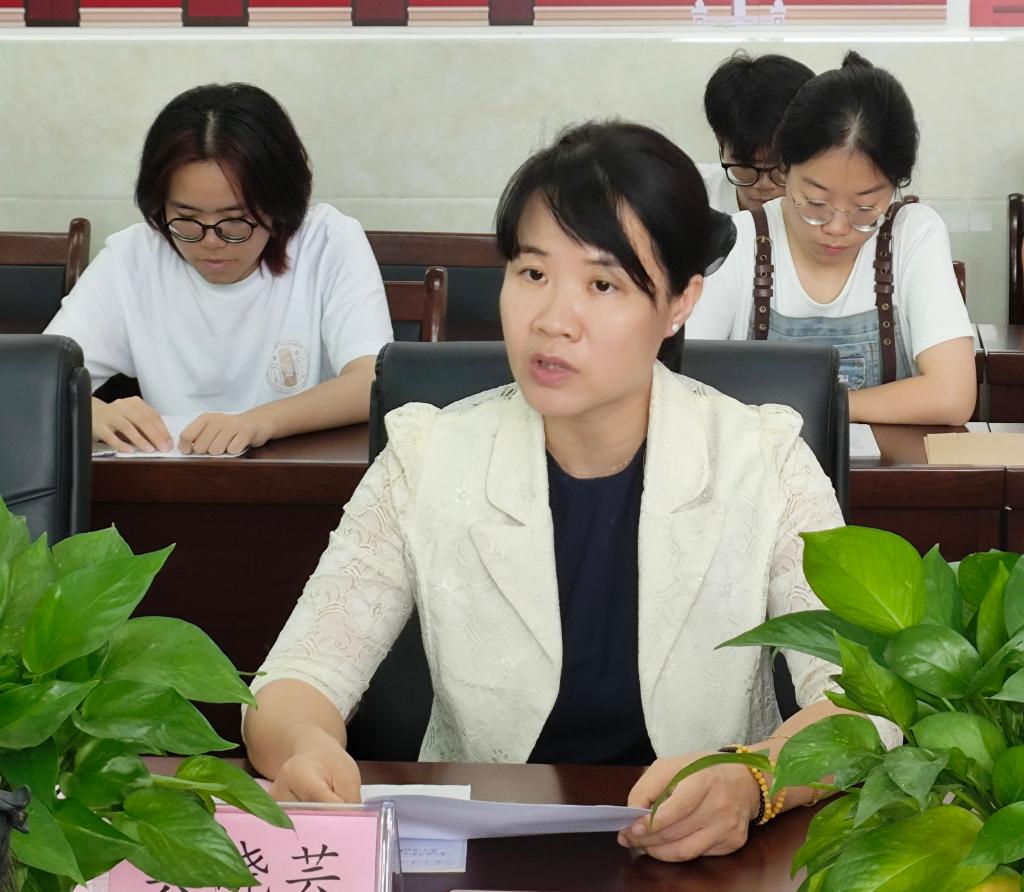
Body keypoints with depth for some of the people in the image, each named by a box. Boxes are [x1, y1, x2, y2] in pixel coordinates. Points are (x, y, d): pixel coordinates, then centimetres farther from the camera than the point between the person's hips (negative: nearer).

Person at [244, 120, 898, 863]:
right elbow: (296, 685, -6)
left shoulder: (764, 466, -6)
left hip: (706, 861, -1)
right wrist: (307, 749, -30)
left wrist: (748, 781, -35)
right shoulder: (427, 463, -3)